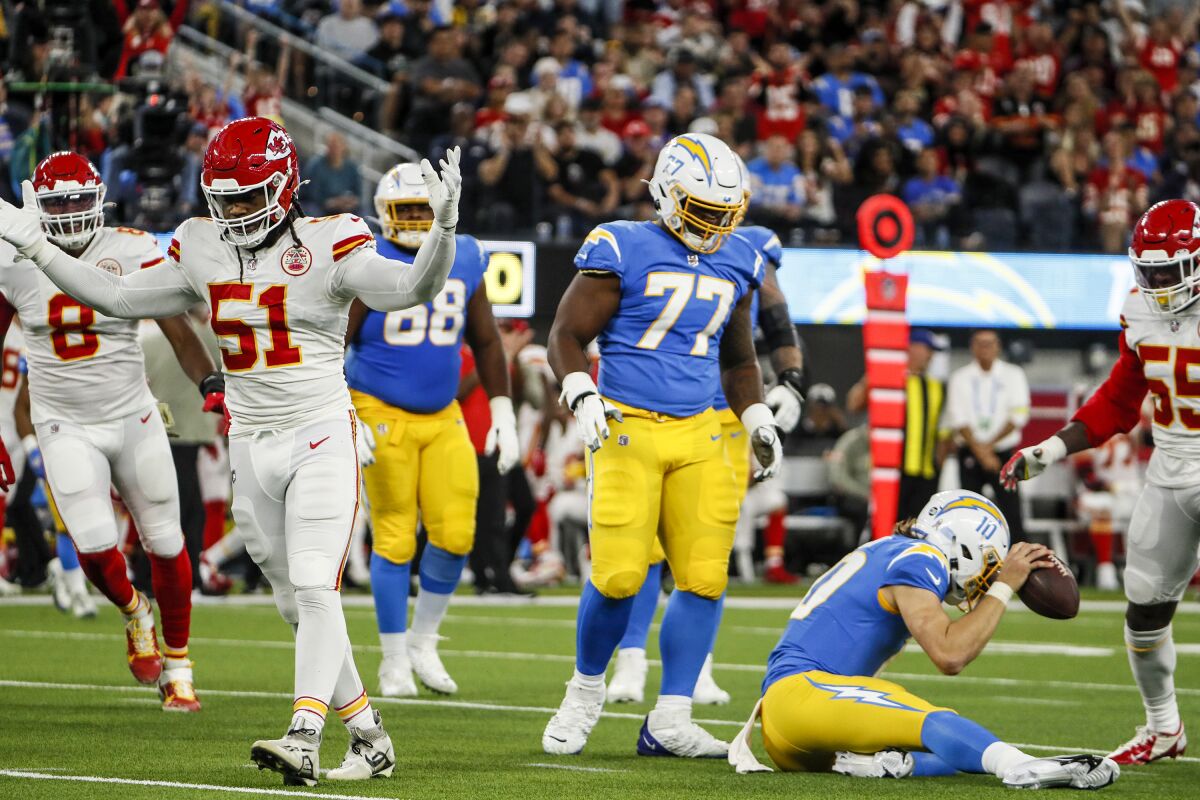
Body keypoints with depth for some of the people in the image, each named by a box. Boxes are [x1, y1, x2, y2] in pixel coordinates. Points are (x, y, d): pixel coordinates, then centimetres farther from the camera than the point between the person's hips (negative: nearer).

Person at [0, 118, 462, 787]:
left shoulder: (329, 246, -10)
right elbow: (118, 298, 15)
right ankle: (370, 737, 19)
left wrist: (442, 229, -41)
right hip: (252, 447, 6)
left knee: (315, 592, -17)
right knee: (297, 604, 9)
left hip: (322, 438, -6)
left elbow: (414, 288, -23)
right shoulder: (203, 253, 6)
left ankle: (304, 738, -25)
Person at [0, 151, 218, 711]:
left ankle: (177, 666, 21)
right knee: (95, 546, -16)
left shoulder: (132, 254, -10)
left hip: (133, 418, 0)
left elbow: (179, 333, -7)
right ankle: (134, 613, 19)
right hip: (65, 428, 0)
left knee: (165, 543, 4)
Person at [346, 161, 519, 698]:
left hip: (443, 418, 5)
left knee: (455, 534, -2)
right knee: (395, 539, -3)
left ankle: (423, 642, 18)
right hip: (382, 415, -5)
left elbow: (485, 341, 16)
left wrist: (502, 410, 11)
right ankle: (394, 660, 9)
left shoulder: (463, 260, 6)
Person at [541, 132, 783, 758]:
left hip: (698, 433, 5)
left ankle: (668, 722, 2)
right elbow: (567, 335, -3)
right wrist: (582, 397, -18)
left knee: (705, 577, -4)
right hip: (627, 426, -5)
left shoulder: (736, 262, 14)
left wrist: (758, 422, 15)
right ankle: (585, 690, 16)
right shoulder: (623, 250, -4)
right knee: (619, 576, -10)